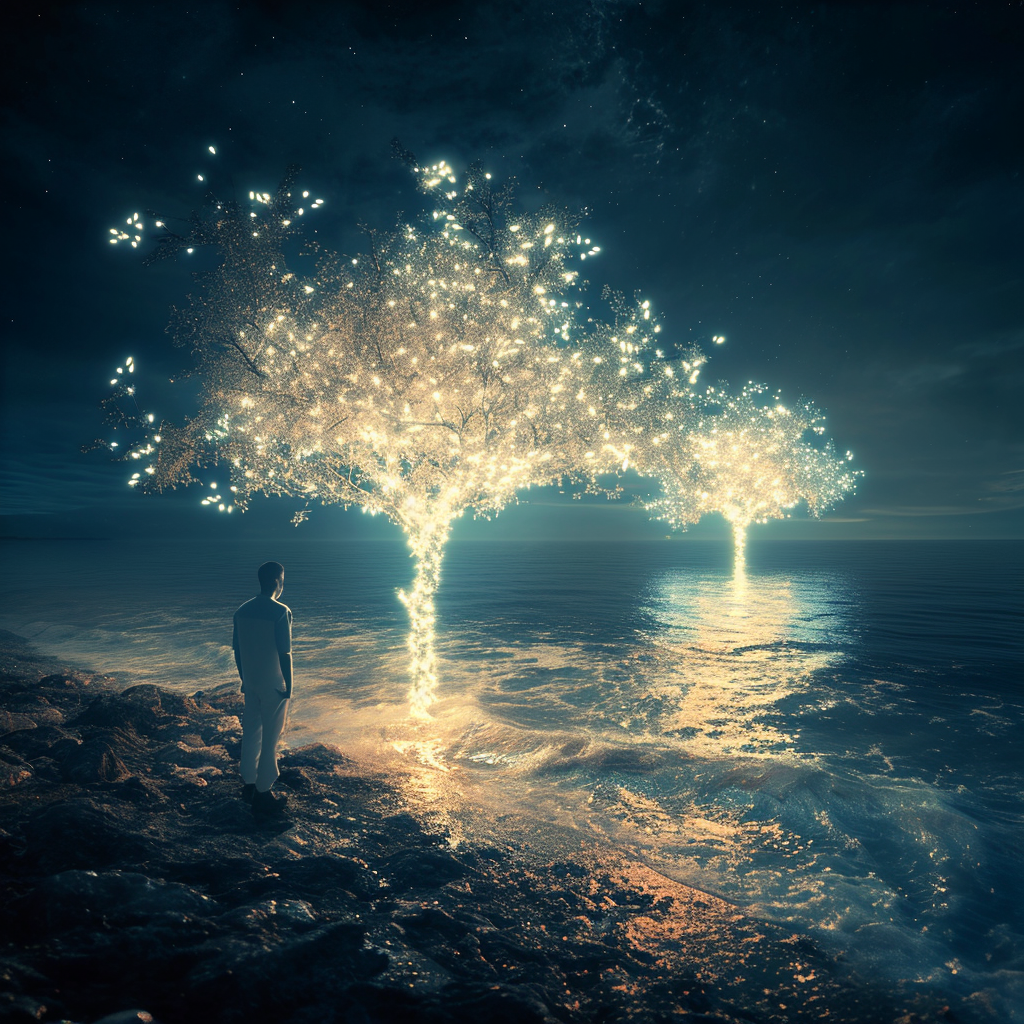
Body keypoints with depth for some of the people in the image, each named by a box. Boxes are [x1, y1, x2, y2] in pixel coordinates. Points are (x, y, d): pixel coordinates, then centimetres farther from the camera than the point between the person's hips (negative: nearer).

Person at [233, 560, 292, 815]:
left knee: (251, 734, 17)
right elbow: (285, 654, -18)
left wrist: (244, 679, 19)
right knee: (270, 739, 4)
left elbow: (237, 651, 8)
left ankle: (249, 785, 29)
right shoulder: (281, 612, -19)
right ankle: (263, 794, 12)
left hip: (251, 683, 6)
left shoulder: (242, 611, 1)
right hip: (274, 686, -6)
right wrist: (289, 687, -8)